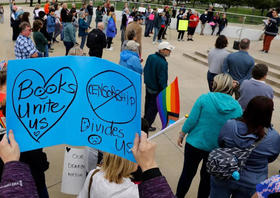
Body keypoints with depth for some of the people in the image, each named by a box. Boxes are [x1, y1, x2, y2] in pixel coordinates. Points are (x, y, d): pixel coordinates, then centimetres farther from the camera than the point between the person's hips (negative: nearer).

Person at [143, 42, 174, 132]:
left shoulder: (151, 57, -3)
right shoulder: (163, 63, -27)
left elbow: (145, 70, 8)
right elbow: (162, 79, -24)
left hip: (148, 86, 8)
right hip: (156, 89, -8)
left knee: (148, 104, 24)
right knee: (154, 107, 7)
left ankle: (145, 120, 42)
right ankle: (147, 125, 16)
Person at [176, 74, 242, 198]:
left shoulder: (205, 98, -16)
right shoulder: (237, 107, -9)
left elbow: (192, 120, -14)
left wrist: (182, 134, 1)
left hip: (195, 144, -1)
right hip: (217, 149, 2)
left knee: (187, 173, 17)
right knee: (207, 176, 21)